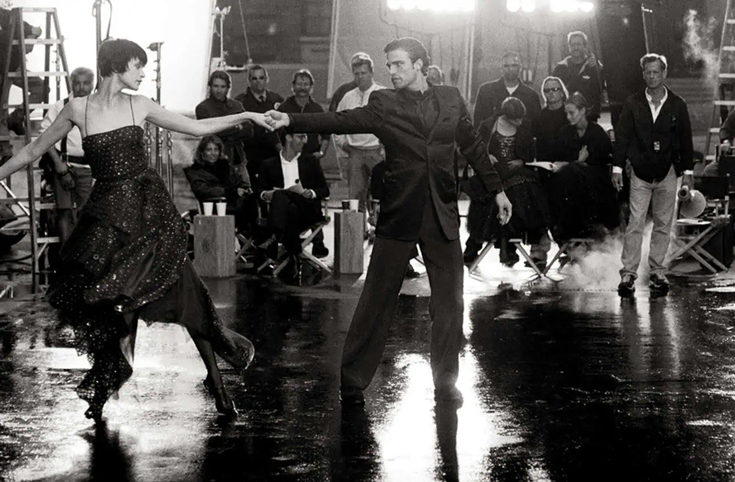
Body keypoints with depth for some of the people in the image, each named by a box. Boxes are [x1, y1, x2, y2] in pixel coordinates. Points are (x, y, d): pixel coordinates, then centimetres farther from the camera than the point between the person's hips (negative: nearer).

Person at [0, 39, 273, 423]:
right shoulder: (78, 109, 1)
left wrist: (245, 116, 5)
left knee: (181, 288, -6)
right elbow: (33, 151, 10)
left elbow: (196, 128, 11)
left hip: (148, 206, 1)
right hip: (107, 214, 0)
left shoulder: (139, 106, 5)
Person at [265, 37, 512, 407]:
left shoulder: (450, 99, 8)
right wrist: (291, 121, -26)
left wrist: (497, 189, 20)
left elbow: (473, 146, 17)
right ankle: (352, 381, 9)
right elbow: (340, 121, -12)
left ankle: (445, 381, 20)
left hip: (442, 215, 3)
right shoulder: (383, 104, 0)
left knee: (449, 301, 7)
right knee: (376, 300, 0)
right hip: (398, 216, -2)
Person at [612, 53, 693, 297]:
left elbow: (685, 139, 6)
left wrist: (687, 171, 4)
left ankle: (657, 273, 15)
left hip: (667, 172, 1)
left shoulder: (677, 105, 2)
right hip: (640, 172, -1)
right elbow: (622, 136, 2)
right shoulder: (633, 103, 1)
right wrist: (617, 167, -3)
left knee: (663, 226, 6)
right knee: (635, 224, -6)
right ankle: (628, 274, -3)